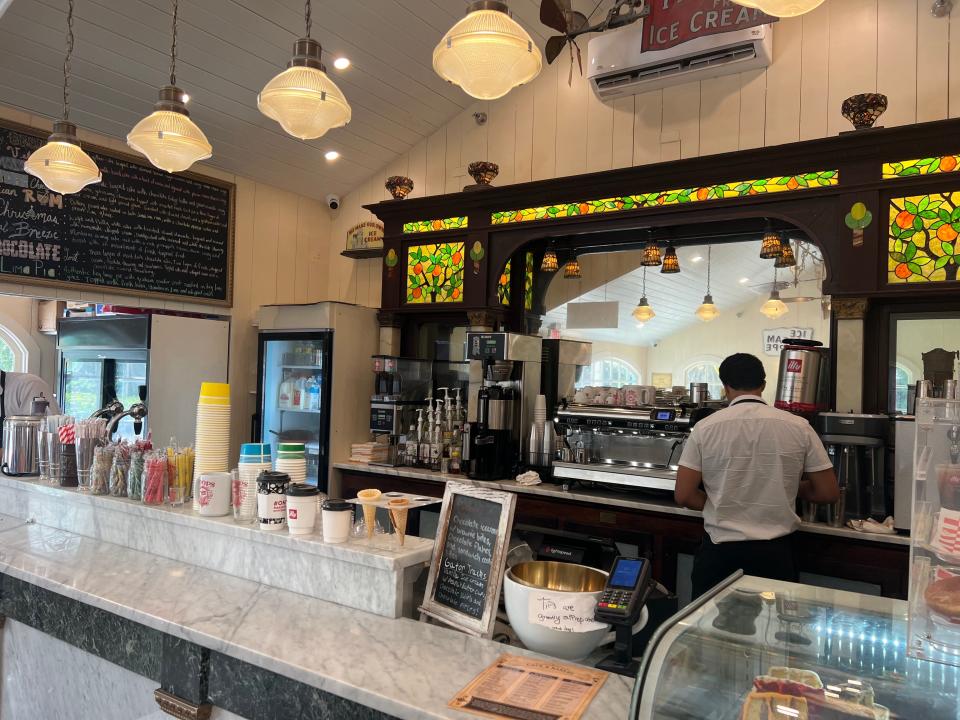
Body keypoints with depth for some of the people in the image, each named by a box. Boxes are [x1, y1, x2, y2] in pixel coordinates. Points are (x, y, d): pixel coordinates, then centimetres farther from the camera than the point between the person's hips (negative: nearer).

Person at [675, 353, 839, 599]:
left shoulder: (705, 428, -6)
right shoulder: (798, 427, -4)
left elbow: (683, 495, -8)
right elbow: (829, 493, 2)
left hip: (721, 551, -1)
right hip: (775, 553, 1)